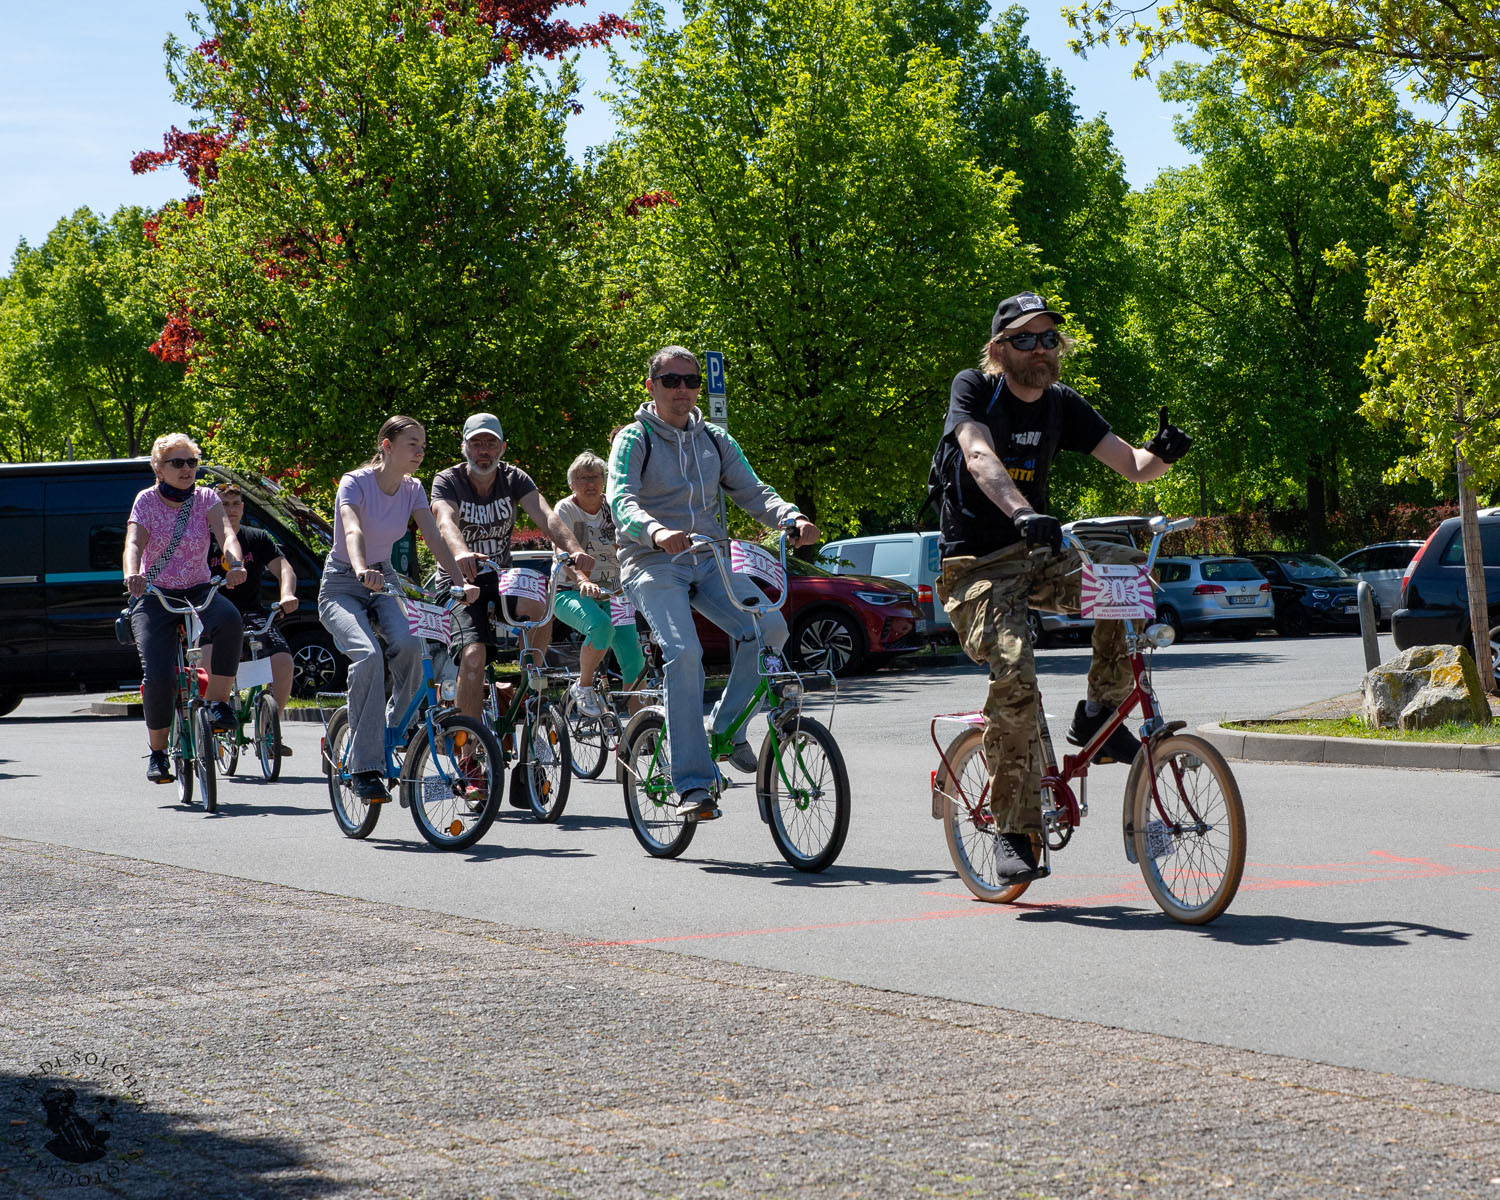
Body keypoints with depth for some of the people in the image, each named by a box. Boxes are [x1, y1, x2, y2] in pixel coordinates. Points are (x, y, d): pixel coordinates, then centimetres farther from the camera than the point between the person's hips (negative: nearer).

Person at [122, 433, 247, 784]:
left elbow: (227, 535, -16)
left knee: (229, 619, -35)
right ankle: (157, 750, 2)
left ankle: (218, 703, -20)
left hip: (198, 592, 1)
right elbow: (134, 543, -18)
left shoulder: (206, 499, 1)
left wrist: (235, 565, -38)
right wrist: (132, 574, -40)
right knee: (158, 675, -21)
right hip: (154, 597, -1)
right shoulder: (147, 501, -2)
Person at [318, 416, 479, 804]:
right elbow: (352, 531, -35)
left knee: (408, 644, -29)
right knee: (368, 656, -32)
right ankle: (365, 767, -28)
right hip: (342, 586, -4)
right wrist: (361, 571, -55)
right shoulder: (356, 482, -16)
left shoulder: (412, 489, 1)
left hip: (384, 584, 4)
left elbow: (434, 538, -10)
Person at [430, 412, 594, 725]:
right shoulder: (447, 482, -10)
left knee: (538, 603, -31)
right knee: (474, 655, -25)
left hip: (501, 578, 2)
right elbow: (446, 521, -32)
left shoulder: (514, 479, -3)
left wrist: (574, 549, -41)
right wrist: (461, 553, -55)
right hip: (461, 581, -2)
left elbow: (546, 516, -20)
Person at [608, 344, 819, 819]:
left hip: (710, 561, 5)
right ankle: (692, 783, -24)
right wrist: (656, 532, -39)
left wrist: (792, 518, -16)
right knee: (684, 654, -27)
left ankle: (728, 728, -2)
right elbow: (621, 500, -16)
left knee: (769, 626, -21)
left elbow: (752, 491, 6)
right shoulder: (634, 439, -1)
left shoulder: (715, 440, 15)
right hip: (653, 564, -5)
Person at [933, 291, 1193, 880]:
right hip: (977, 566, -5)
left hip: (1037, 553, 5)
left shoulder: (1062, 405, 5)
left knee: (1133, 568, -22)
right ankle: (1015, 830, -15)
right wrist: (1023, 514, -47)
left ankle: (1099, 714, -6)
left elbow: (1132, 465, 0)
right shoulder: (973, 389, -9)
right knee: (1014, 674, -27)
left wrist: (1160, 454, -26)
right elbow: (979, 457, -29)